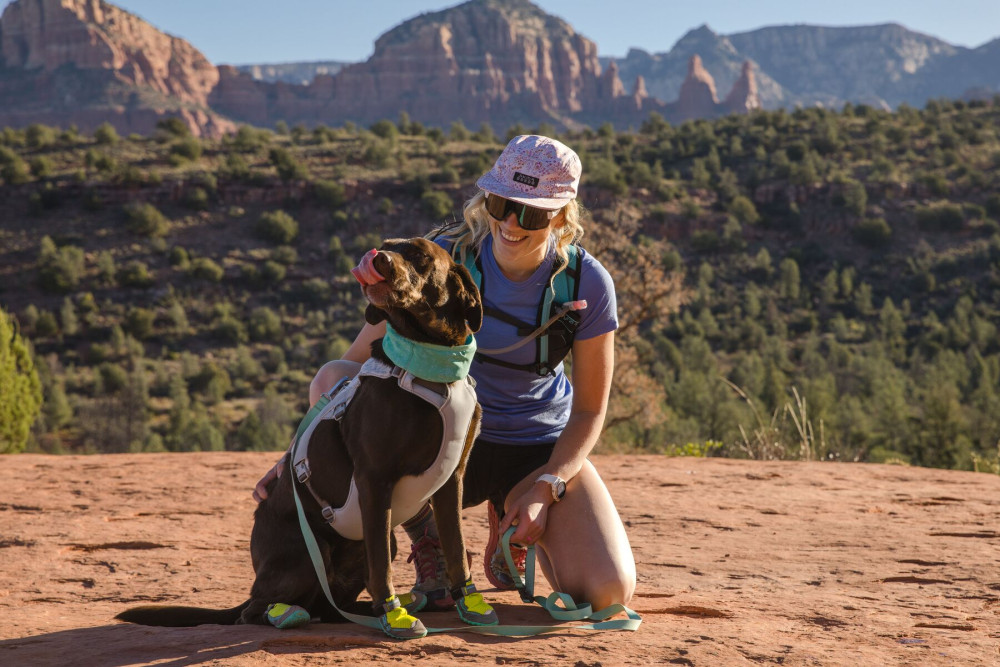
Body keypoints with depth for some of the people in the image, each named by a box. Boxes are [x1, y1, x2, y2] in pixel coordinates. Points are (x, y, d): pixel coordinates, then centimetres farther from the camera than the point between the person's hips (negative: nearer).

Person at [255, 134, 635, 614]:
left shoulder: (587, 283, -15)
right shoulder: (444, 256, -16)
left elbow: (589, 409, -6)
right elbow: (364, 355, -14)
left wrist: (545, 488, -20)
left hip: (540, 448, 0)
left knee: (609, 592, -23)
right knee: (332, 379, -30)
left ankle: (510, 526, 14)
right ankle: (427, 539, -8)